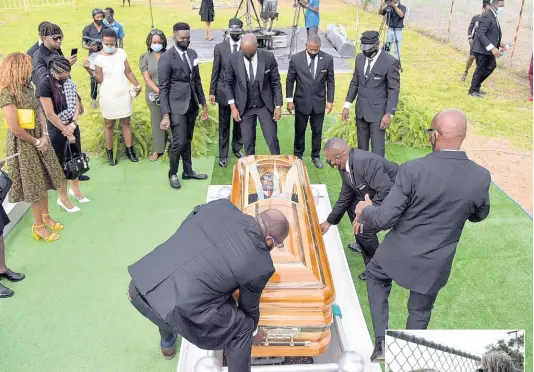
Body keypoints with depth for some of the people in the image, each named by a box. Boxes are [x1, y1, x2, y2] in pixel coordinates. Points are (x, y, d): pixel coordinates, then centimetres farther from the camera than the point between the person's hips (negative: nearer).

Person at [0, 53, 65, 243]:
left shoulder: (27, 87, 2)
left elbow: (39, 111, 6)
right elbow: (15, 129, -25)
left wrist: (44, 136, -7)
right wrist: (36, 142, -12)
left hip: (39, 138, 7)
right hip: (23, 144, -7)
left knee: (43, 179, 17)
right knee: (34, 185, 4)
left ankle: (45, 215, 36)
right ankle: (38, 226, 20)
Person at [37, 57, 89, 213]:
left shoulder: (69, 82, 0)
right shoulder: (45, 86, -19)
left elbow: (76, 104, 3)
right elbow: (50, 114, -19)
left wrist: (73, 124, -12)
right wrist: (66, 132, -14)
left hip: (73, 127, 6)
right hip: (57, 131, -6)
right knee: (62, 164, 4)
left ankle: (75, 188, 37)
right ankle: (63, 197, 20)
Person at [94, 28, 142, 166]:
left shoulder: (121, 53, -4)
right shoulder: (99, 58, -13)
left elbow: (128, 72, 6)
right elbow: (100, 80, -11)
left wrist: (137, 85, 1)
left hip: (124, 94, 3)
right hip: (108, 96, -3)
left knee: (126, 122, 13)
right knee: (109, 124, 9)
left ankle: (129, 150, 25)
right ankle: (110, 152, 21)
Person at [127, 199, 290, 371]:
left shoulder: (221, 206, 7)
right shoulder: (261, 264, -3)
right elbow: (249, 306, 15)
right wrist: (253, 331, 38)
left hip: (138, 287, 7)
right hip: (177, 314, -6)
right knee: (242, 328, 17)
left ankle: (167, 343, 66)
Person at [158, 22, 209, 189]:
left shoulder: (193, 54, 8)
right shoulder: (166, 58, -12)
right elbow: (163, 88, -12)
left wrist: (203, 103, 14)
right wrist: (165, 115, -16)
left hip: (192, 104, 6)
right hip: (177, 106, -6)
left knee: (187, 141, 15)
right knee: (179, 142, -3)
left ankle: (188, 171, 29)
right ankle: (172, 174, 18)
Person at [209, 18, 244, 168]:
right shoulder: (220, 47, -2)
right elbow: (215, 71, 1)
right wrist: (212, 92, 0)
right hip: (224, 91, -1)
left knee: (239, 122, 15)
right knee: (224, 125, 7)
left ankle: (237, 148, 35)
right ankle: (223, 155, 18)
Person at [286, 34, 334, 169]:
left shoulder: (327, 59, -8)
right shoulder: (296, 59, -12)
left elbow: (330, 81, 1)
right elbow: (290, 80, -3)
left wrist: (330, 100, -1)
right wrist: (289, 100, -5)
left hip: (319, 102, 1)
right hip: (301, 102, -1)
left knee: (317, 131, 12)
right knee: (299, 131, 13)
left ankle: (316, 156, 29)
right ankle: (298, 155, 31)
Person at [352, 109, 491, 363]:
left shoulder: (413, 169, -26)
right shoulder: (481, 177, -15)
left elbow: (384, 218, -23)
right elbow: (479, 215, 5)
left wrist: (364, 212, -2)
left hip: (399, 253, -2)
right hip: (436, 263, 3)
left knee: (375, 276, 30)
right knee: (420, 313, 24)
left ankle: (381, 343, 25)